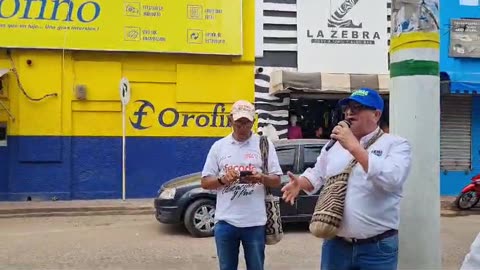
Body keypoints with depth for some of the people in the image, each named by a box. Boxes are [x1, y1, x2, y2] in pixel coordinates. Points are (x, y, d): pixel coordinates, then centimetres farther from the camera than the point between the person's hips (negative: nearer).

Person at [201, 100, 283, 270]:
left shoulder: (264, 144, 2)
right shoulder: (219, 146, 5)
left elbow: (276, 180, 2)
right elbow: (205, 182, 5)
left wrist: (261, 178, -19)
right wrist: (222, 179, -15)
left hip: (254, 222, -1)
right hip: (225, 221, 1)